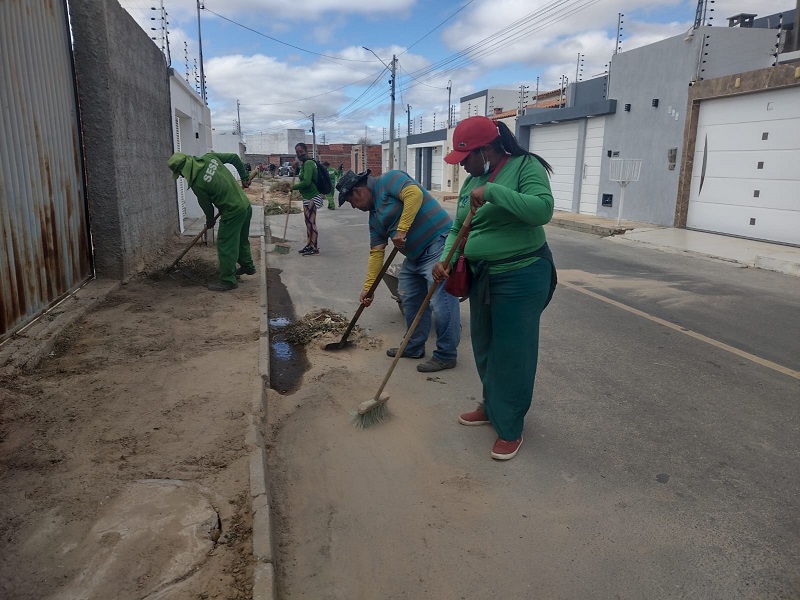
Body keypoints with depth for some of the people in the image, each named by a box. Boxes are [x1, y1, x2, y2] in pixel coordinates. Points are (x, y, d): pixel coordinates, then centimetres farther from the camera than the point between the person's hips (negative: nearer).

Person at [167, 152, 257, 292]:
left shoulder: (197, 184, -18)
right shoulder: (209, 157, -1)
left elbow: (207, 206, -5)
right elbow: (235, 157, 7)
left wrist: (210, 221, 15)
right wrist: (244, 177, 16)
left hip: (233, 212, -9)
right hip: (246, 205, 9)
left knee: (225, 246, 0)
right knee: (242, 239, 25)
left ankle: (228, 281, 5)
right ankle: (248, 266, 41)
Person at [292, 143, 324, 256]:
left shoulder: (308, 163, -17)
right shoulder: (305, 163, 14)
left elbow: (306, 182, -26)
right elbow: (299, 175, 26)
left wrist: (294, 187, -12)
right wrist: (297, 167, 8)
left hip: (312, 197, -11)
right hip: (308, 197, 11)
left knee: (311, 222, -7)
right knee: (308, 222, 16)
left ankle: (315, 248, -1)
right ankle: (309, 245, 26)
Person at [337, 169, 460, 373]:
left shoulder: (388, 180, -5)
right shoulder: (375, 216, 18)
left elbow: (414, 194, -23)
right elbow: (376, 252, 16)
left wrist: (401, 230, -21)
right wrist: (368, 287, 12)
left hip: (438, 243, -10)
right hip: (415, 254, 10)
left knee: (441, 301, -8)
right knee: (410, 300, 15)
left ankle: (446, 355, 2)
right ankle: (414, 347, 29)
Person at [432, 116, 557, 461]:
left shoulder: (525, 166, -11)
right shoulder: (472, 182, 10)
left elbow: (543, 209, -27)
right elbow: (457, 229, 12)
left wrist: (493, 192, -30)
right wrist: (445, 259, -6)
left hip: (521, 277, -7)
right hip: (481, 277, 8)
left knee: (512, 354, 2)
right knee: (484, 348, 18)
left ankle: (510, 429, 18)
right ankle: (492, 407, 39)